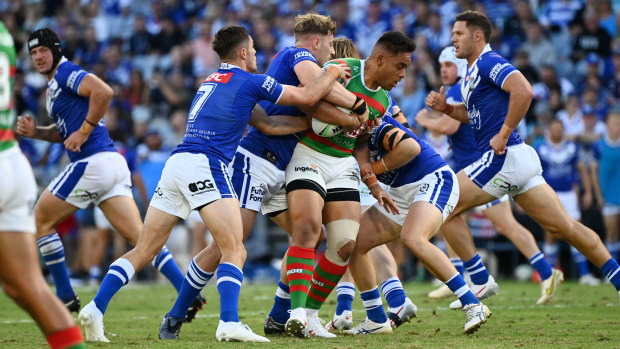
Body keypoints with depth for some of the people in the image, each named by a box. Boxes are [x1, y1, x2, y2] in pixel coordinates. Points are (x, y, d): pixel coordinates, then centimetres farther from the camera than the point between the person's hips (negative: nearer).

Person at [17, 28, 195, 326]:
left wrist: (84, 132, -18)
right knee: (139, 236, 1)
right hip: (113, 165, 9)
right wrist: (34, 131, 12)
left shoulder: (65, 72, -6)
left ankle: (65, 297, 7)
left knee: (40, 221, 5)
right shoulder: (54, 86, 23)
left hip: (93, 163, -9)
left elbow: (103, 92, -23)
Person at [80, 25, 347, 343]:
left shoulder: (212, 81, 27)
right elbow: (308, 96, 9)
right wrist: (333, 72, 26)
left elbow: (267, 124, 24)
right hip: (205, 165, -8)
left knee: (143, 251, 8)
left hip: (176, 163, 8)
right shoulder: (249, 82, 4)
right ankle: (229, 323, -25)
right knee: (235, 251, -8)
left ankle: (96, 307, -3)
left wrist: (310, 122, 24)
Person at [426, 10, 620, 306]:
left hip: (504, 158, -10)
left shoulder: (488, 63, -11)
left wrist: (503, 134, -22)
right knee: (564, 228, 9)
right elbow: (473, 114, 31)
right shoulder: (473, 71, 20)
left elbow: (523, 91, -27)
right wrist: (444, 107, 13)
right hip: (520, 160, 10)